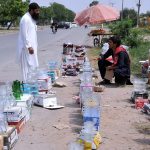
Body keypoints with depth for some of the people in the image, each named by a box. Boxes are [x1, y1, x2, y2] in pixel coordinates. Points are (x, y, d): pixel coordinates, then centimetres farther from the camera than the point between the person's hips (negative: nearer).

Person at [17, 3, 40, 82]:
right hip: (27, 48, -10)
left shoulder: (31, 18, 15)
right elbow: (24, 34, -20)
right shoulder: (25, 19, -16)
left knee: (32, 66, 12)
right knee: (28, 67, -6)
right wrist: (29, 47, -23)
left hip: (31, 46, 10)